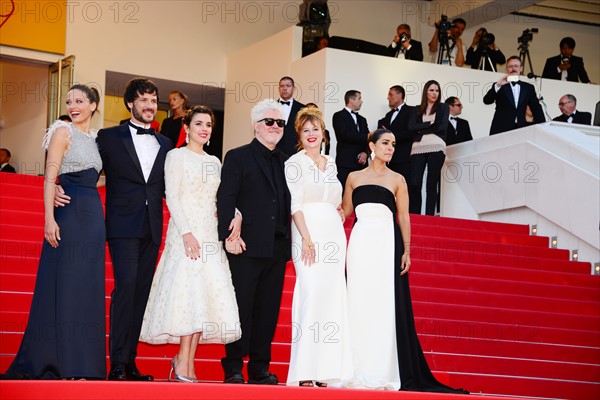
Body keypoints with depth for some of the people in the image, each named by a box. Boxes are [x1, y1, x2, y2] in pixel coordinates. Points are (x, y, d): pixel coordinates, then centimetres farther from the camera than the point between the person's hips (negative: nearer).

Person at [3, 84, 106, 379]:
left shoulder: (94, 138, 17)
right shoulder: (63, 131, -2)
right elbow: (50, 177, -10)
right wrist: (49, 219, -17)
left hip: (93, 215, 7)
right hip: (68, 214, -7)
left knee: (87, 288, 6)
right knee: (63, 285, -6)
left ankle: (81, 364, 10)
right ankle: (59, 364, -2)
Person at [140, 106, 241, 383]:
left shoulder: (214, 162, 19)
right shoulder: (177, 156, 1)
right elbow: (172, 197, -8)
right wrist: (187, 232, -17)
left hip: (210, 235, 6)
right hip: (186, 231, -6)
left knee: (207, 295, -1)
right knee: (190, 293, -14)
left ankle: (186, 361, 2)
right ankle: (184, 365, -12)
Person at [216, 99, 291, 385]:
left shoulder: (285, 162, 18)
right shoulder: (237, 157, 3)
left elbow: (288, 203, 14)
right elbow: (225, 199, -6)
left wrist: (289, 241, 0)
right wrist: (228, 235, -16)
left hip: (277, 247, 5)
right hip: (247, 245, -5)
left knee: (268, 309, 6)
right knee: (241, 306, -3)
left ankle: (260, 368, 12)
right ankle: (234, 368, 3)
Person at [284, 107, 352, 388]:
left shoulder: (330, 164, 19)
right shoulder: (295, 162, 1)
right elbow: (295, 203, -8)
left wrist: (342, 244, 15)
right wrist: (307, 238, -17)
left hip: (333, 235, 6)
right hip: (308, 231, -6)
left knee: (332, 298, 1)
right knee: (311, 293, -14)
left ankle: (325, 370, 3)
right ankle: (305, 373, -13)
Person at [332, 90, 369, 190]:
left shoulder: (362, 120, 23)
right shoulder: (339, 116, 2)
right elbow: (345, 135, -13)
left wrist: (365, 152, -6)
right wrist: (367, 137, -10)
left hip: (361, 163, 6)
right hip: (345, 163, -6)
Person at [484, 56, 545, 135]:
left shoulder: (528, 88, 17)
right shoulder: (499, 86, 11)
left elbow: (536, 109, 14)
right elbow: (486, 101, -3)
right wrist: (498, 85, -16)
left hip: (521, 129, 2)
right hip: (500, 131, -2)